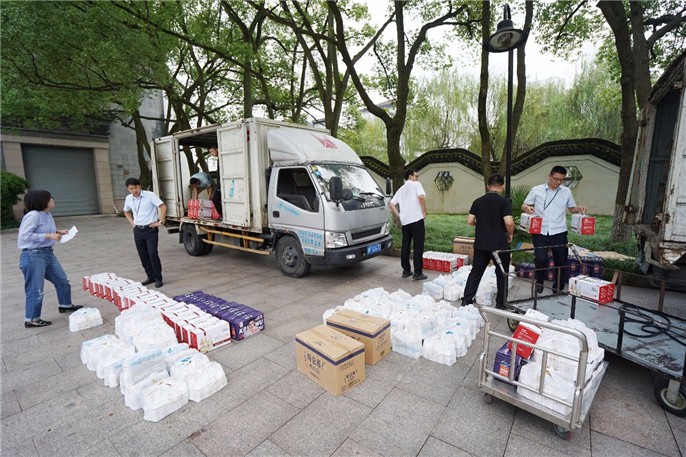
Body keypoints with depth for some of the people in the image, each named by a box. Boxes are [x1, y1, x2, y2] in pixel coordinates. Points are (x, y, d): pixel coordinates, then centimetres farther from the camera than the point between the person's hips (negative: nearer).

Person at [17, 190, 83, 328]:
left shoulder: (48, 215, 7)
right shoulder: (33, 215, -19)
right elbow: (24, 236, -23)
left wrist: (57, 232, 4)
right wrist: (49, 236, -22)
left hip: (48, 253, 9)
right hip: (33, 256, -9)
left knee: (62, 280, 19)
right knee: (35, 289, 1)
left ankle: (65, 305, 38)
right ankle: (31, 320, 16)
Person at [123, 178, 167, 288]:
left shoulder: (150, 195, -11)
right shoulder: (128, 199, 6)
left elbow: (163, 207, -15)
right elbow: (126, 211, 25)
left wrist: (160, 222, -14)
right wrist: (132, 223, 13)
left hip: (150, 229, -6)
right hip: (138, 230, 6)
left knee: (153, 254, -9)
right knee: (143, 255, 9)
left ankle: (158, 278, 1)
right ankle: (150, 276, 22)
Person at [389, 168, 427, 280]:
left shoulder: (401, 189, 21)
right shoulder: (416, 184, 2)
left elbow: (391, 204, 13)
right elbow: (421, 197, -16)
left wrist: (398, 216, 13)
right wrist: (424, 212, -8)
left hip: (405, 221, 6)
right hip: (416, 219, -6)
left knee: (405, 246, 13)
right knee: (418, 246, -2)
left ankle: (406, 270, 19)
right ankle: (417, 273, 0)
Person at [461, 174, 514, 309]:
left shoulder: (478, 201, 2)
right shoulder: (504, 202, -10)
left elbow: (470, 221, 2)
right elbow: (509, 223, -20)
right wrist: (510, 234, -1)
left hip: (481, 244, 4)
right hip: (500, 244, -3)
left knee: (476, 272, 13)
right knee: (502, 274, 13)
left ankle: (466, 299, 14)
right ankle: (500, 303, 20)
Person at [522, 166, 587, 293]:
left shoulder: (566, 192, 9)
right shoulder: (536, 190, 1)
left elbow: (572, 208, 20)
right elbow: (524, 206, 5)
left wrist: (579, 208, -2)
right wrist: (527, 208, -18)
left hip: (559, 233, 3)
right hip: (540, 232, -3)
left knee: (561, 262, 10)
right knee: (540, 259, -18)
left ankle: (558, 291, 29)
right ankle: (540, 281, 13)